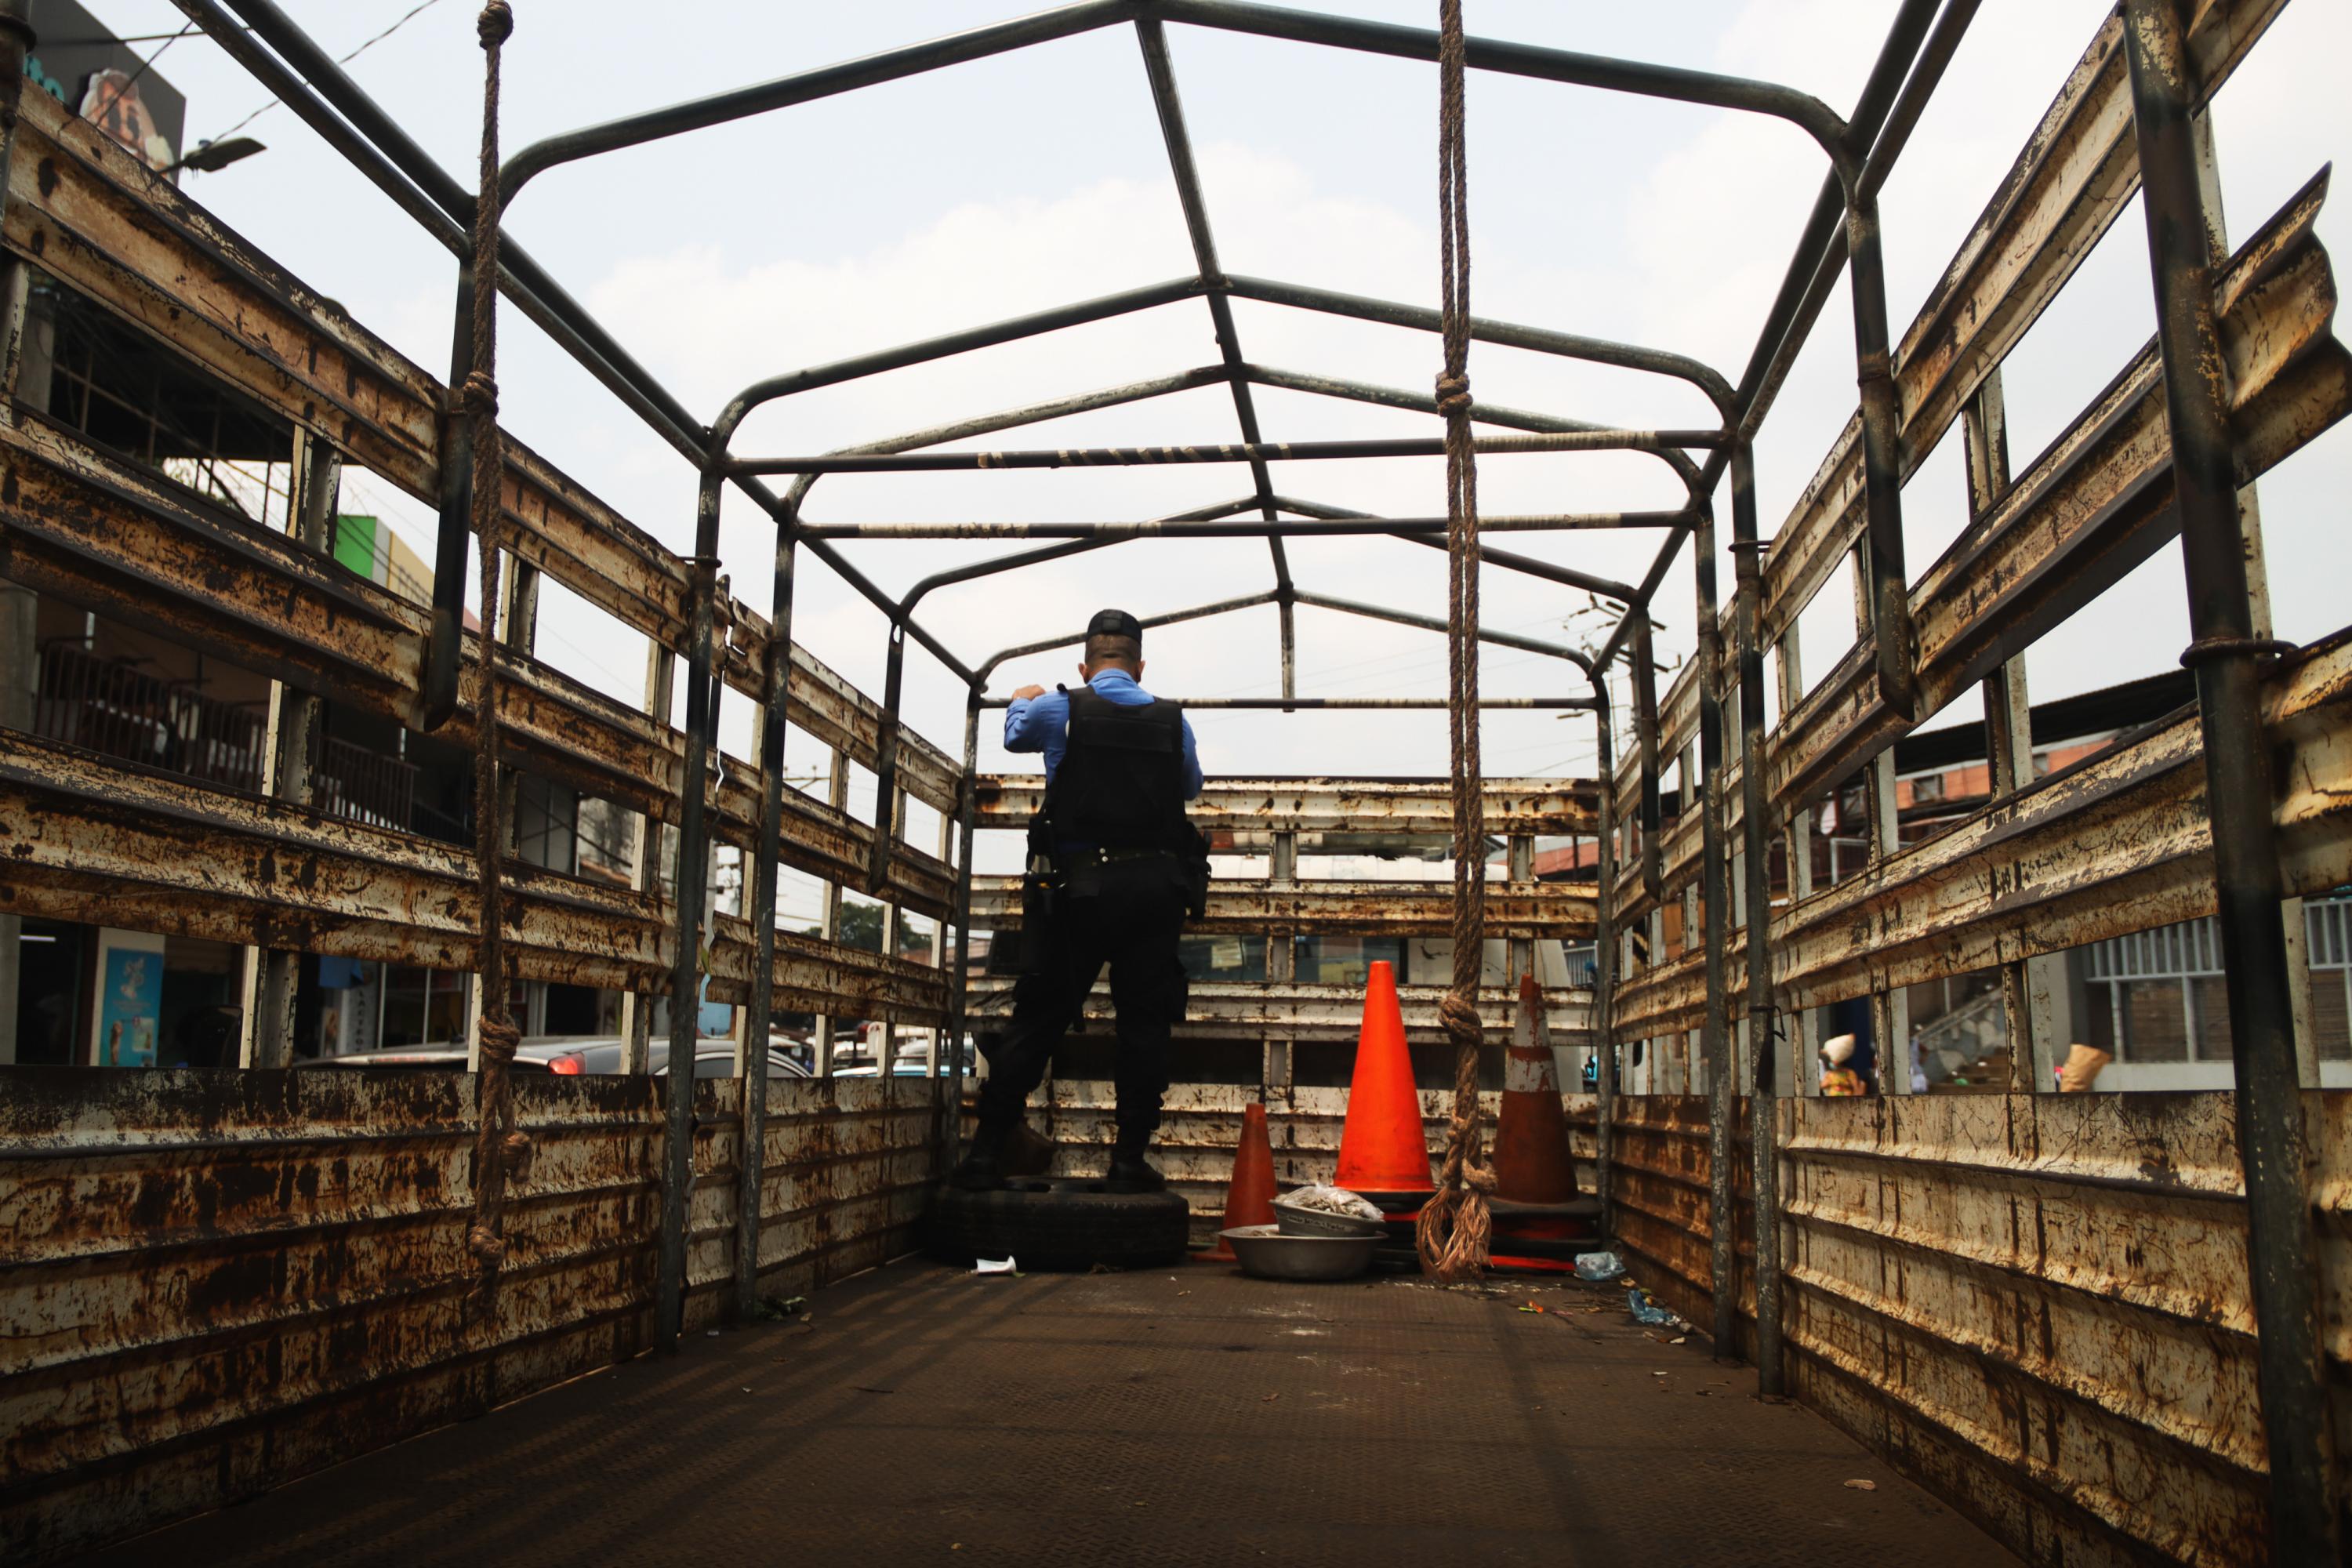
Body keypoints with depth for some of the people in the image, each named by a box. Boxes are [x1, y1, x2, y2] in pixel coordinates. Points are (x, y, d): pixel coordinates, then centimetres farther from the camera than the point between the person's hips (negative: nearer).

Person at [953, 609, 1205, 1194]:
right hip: (1154, 891, 1)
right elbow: (1191, 786, 25)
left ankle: (987, 1154, 7)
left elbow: (1015, 735, 25)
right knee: (1145, 1021, 8)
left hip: (1076, 888, -1)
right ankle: (1129, 1161, 9)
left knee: (1037, 1018, 5)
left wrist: (1021, 701, 48)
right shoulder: (1173, 721, 7)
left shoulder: (1058, 711, 3)